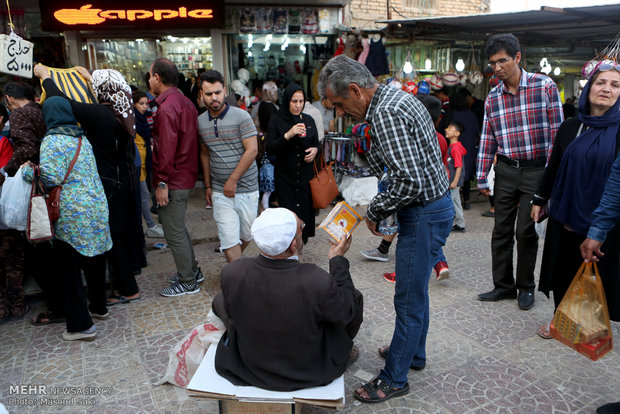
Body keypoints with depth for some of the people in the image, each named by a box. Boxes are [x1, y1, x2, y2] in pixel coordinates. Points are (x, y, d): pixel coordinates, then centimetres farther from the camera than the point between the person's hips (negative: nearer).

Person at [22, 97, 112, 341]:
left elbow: (50, 177, -20)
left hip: (71, 215, -7)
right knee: (94, 259, 19)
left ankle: (81, 325, 8)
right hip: (96, 208, 7)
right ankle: (98, 307, 35)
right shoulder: (82, 139, 11)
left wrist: (28, 170, -2)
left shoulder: (52, 141, -11)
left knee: (68, 268, 3)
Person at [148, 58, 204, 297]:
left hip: (173, 181, -10)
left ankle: (188, 283, 13)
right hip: (186, 176, 10)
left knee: (174, 233, 1)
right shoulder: (186, 102, 12)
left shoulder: (167, 108, -19)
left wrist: (162, 183, -19)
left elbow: (167, 149, -23)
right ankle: (192, 271, 33)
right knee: (177, 227, 22)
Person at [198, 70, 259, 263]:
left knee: (246, 234, 11)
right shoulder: (200, 121, 6)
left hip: (246, 188, -2)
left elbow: (252, 150, -13)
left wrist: (232, 180, -14)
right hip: (219, 192, 2)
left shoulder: (241, 116, -8)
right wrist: (208, 185, 12)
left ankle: (235, 262, 38)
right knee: (229, 239, -5)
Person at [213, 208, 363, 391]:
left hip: (249, 369, 2)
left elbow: (231, 311, -4)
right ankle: (343, 349, 44)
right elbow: (349, 311, -13)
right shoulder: (318, 282, -34)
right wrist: (337, 259, -4)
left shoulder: (231, 273, -25)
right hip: (309, 374, -1)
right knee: (355, 301, 15)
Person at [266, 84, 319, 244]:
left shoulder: (309, 120, 9)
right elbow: (269, 148, -9)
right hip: (284, 175, -3)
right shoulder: (277, 120, -2)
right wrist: (288, 135, -21)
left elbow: (316, 144, 17)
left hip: (306, 175, 3)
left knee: (305, 210, 1)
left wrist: (315, 150, -7)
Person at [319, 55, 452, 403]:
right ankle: (413, 352, 42)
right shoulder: (399, 97, 10)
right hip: (436, 206, 11)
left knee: (409, 299, 3)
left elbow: (410, 181, -30)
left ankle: (394, 379, 19)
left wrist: (376, 211, -17)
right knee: (415, 290, 23)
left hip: (424, 214, -11)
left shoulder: (385, 114, -23)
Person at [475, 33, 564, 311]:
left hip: (536, 171, -4)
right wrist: (482, 178, 5)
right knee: (502, 230, 6)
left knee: (526, 231, 0)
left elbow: (556, 132, -5)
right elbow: (487, 139, 9)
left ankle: (526, 286, 20)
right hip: (505, 171, 4)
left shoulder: (544, 86, -4)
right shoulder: (492, 98, 7)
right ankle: (504, 286, 20)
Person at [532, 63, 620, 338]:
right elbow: (554, 166, 12)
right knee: (564, 269, 12)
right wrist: (539, 199, 13)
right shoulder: (570, 126, 5)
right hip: (565, 214, 3)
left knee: (596, 273, 10)